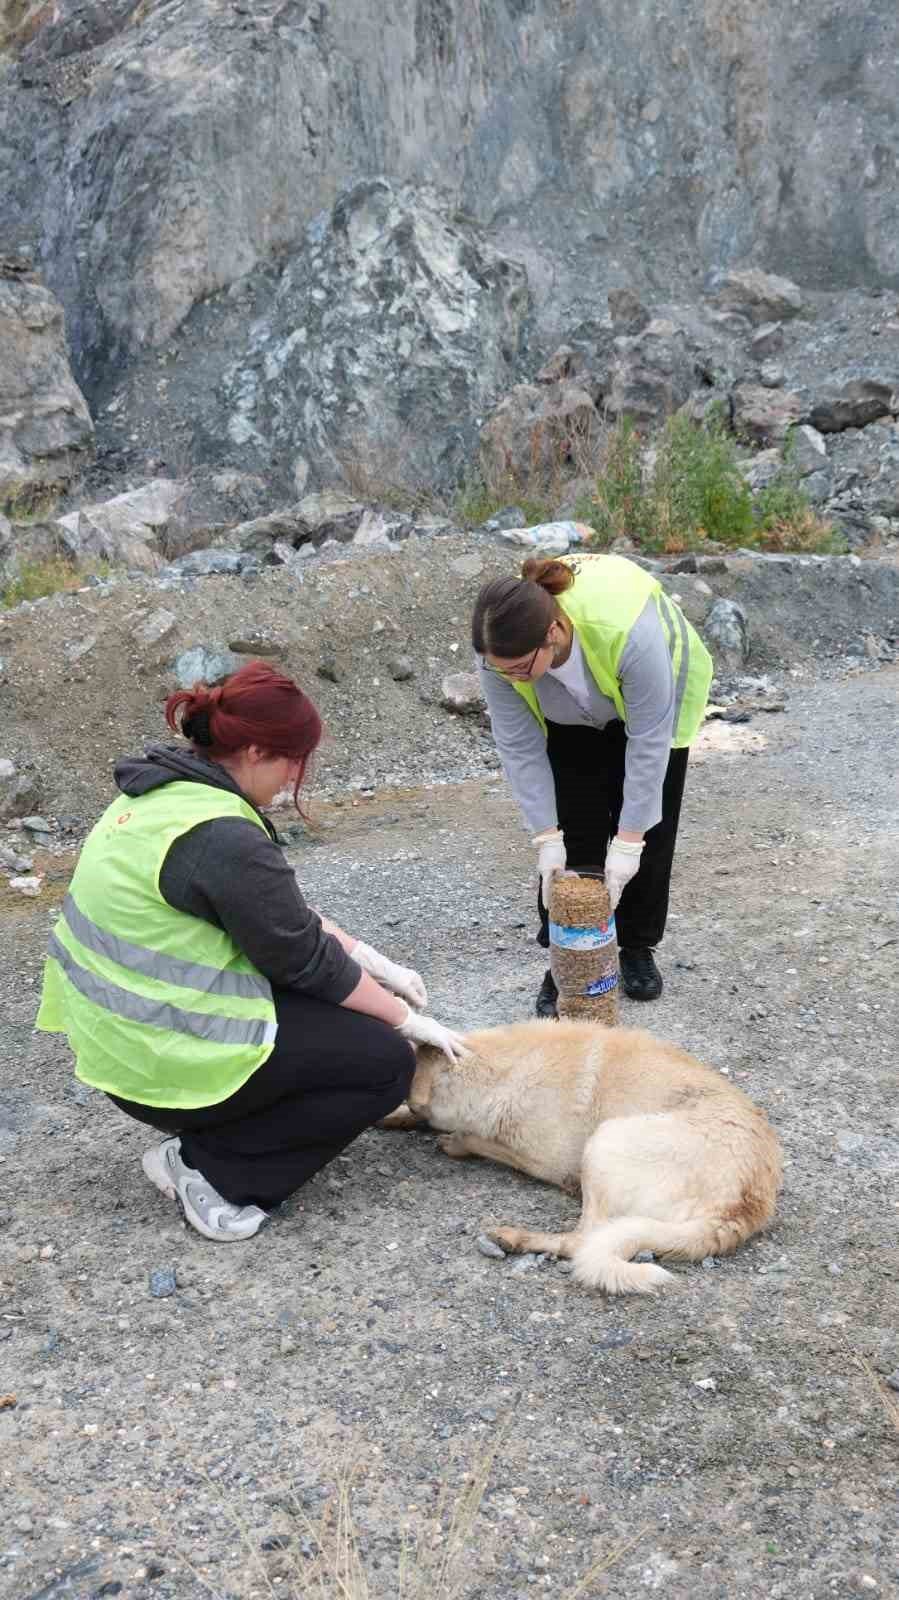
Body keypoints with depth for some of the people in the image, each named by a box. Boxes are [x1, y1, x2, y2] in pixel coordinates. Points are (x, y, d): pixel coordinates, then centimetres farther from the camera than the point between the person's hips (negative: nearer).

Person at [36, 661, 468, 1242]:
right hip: (166, 1062, -9)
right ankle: (211, 1166, 0)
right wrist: (409, 1019, -1)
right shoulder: (224, 840, -26)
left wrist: (378, 964, 9)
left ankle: (207, 1132, 15)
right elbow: (306, 962, -15)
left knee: (356, 979, 18)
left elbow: (290, 916, 12)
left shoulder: (164, 787, 4)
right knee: (387, 1062, -1)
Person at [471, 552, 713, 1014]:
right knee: (572, 834, -4)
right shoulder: (500, 647, -33)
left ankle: (637, 948, 15)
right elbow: (520, 747, -23)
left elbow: (648, 742, -35)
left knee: (648, 825, 0)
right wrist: (547, 837, -24)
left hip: (653, 695, -2)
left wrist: (629, 840, -32)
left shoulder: (629, 631, -44)